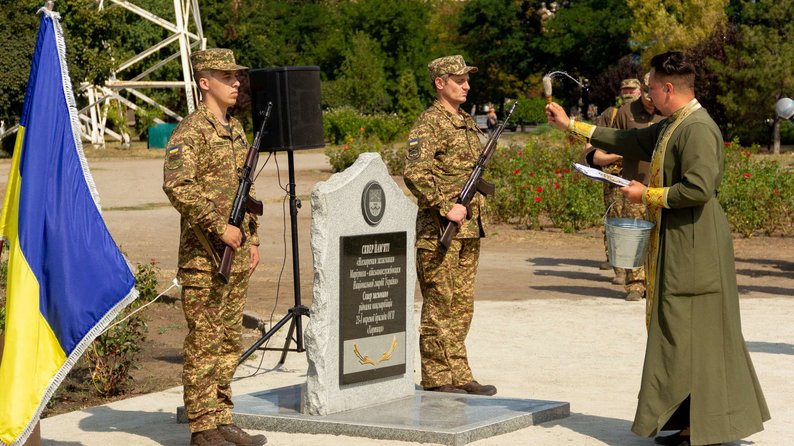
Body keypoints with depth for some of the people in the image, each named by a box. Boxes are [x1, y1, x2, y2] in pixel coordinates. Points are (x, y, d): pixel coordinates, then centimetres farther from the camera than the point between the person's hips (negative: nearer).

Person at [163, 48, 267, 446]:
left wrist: (252, 238, 17)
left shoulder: (236, 130, 16)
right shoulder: (190, 131, -12)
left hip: (236, 255, 9)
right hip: (203, 256, -8)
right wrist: (219, 227, -22)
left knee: (229, 341, 12)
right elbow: (177, 186, -25)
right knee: (203, 343, -4)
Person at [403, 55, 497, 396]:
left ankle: (459, 376, 17)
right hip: (439, 229, -9)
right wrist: (446, 207, -23)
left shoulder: (468, 123, 17)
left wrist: (477, 213, 16)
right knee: (439, 305, -4)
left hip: (469, 228, 9)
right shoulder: (429, 124, -11)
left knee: (462, 305, 11)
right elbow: (415, 174, -22)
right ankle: (437, 379, 2)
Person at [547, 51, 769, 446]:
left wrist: (647, 195, -13)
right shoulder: (670, 127, 14)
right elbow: (629, 141, 25)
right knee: (678, 335, 13)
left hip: (695, 249, -10)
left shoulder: (698, 129, -17)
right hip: (677, 248, 10)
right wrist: (571, 125, 27)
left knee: (692, 337, -5)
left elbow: (699, 188, -25)